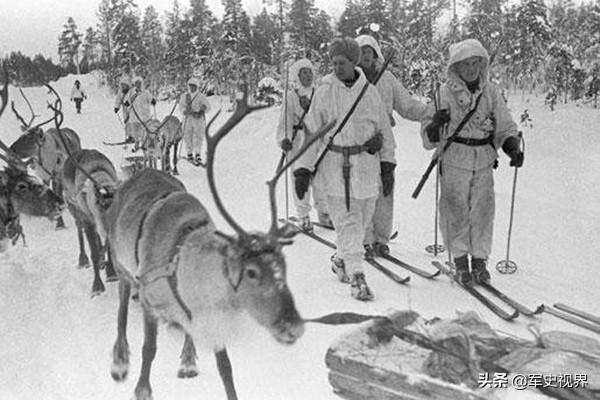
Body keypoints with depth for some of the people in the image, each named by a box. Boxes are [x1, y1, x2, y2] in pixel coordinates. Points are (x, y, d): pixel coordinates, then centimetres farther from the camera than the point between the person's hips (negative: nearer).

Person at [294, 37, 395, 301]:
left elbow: (385, 130, 11)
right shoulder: (324, 92, -2)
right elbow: (312, 133, 0)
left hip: (366, 164, 3)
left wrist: (387, 165, 9)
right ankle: (356, 276, -3)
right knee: (347, 220, -6)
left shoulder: (369, 92, 3)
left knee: (362, 218, 11)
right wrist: (303, 170, -4)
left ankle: (342, 259, 34)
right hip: (334, 165, -2)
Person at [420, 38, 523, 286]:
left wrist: (513, 147, -6)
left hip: (484, 161, 3)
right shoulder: (445, 93, -4)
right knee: (456, 212, 1)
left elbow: (505, 127, 12)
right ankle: (460, 261, 15)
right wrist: (435, 124, -26)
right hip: (454, 161, -3)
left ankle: (480, 260, 18)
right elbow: (429, 139, -4)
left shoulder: (491, 92, 6)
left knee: (483, 212, 4)